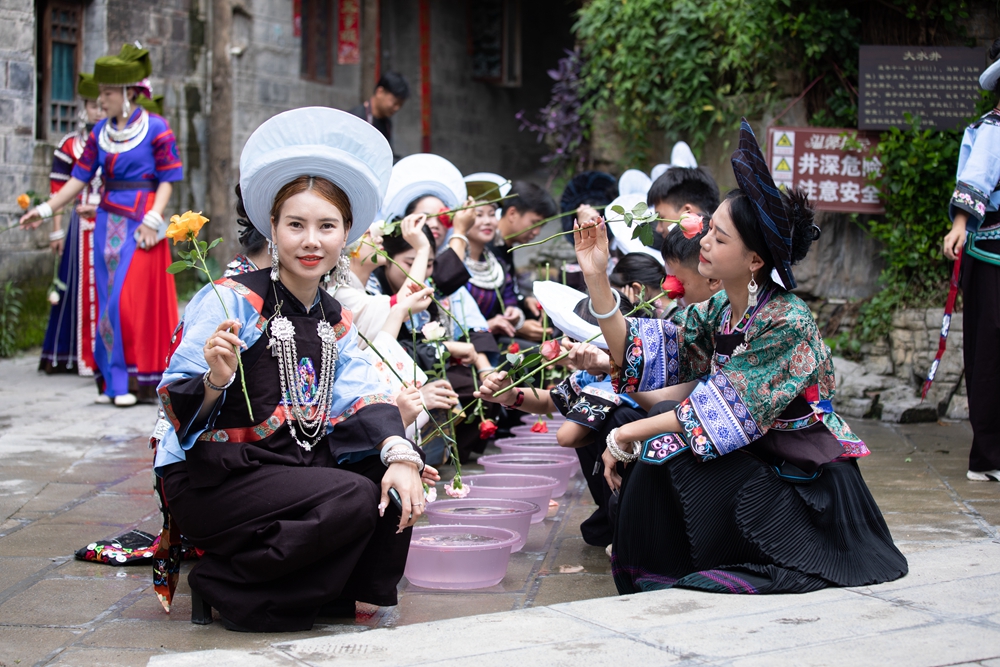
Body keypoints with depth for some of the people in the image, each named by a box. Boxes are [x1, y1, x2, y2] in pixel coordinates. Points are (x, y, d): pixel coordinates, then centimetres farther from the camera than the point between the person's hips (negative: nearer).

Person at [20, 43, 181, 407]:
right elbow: (79, 179, 11)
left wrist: (153, 219, -15)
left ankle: (138, 379, 0)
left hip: (141, 222, -5)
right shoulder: (101, 132, 10)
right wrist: (46, 209, 4)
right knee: (109, 299, 5)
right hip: (108, 221, 5)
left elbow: (167, 180, -5)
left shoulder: (156, 129, -5)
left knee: (132, 299, -9)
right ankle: (113, 381, 10)